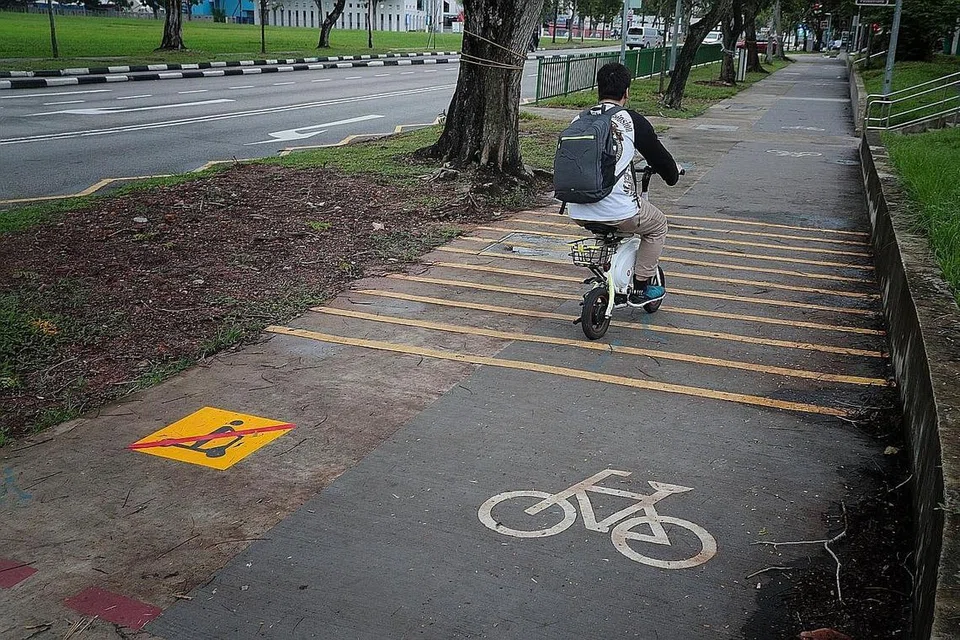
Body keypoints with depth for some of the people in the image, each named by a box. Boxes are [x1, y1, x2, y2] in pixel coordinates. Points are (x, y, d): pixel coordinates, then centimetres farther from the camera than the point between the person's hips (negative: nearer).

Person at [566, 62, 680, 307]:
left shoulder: (579, 120, 10)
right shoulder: (632, 121, -2)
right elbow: (659, 158, 8)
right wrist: (673, 173, 31)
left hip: (578, 213, 5)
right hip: (619, 211, -5)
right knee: (658, 224, 24)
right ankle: (641, 287, 24)